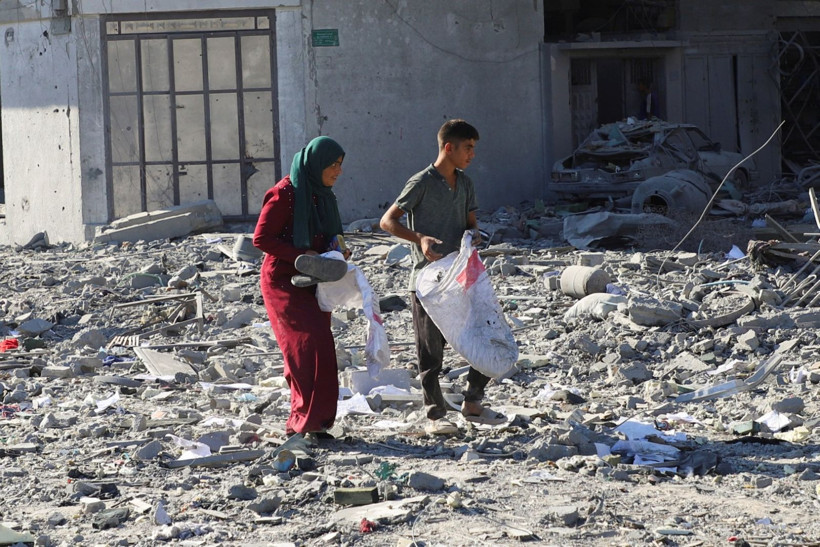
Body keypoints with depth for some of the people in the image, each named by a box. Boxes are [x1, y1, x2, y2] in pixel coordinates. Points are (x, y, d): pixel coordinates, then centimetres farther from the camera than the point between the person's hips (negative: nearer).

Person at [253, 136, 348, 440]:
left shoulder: (322, 196, 12)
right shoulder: (285, 194, -14)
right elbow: (261, 238, -15)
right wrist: (301, 256, -23)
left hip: (312, 283, 8)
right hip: (284, 282, -8)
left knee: (307, 354, 5)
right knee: (312, 346, -16)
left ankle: (300, 422, 9)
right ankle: (308, 419, -13)